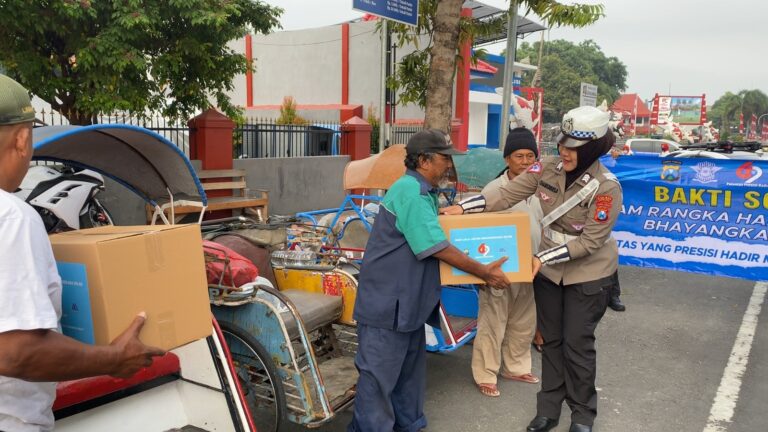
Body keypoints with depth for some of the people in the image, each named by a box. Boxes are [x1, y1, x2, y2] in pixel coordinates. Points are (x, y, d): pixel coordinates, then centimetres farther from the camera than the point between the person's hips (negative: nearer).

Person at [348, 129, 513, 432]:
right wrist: (483, 272, -14)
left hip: (408, 300, 10)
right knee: (378, 374, -1)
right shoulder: (410, 190, -20)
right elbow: (438, 248, -22)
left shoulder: (424, 192, 12)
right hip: (386, 301, -10)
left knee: (410, 368, 20)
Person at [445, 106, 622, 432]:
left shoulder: (606, 187, -24)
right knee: (551, 339, 14)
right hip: (549, 270, 5)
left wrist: (543, 257, -25)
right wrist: (462, 207, -19)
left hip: (589, 274, -5)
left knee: (577, 343, 5)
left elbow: (589, 241, -22)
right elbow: (506, 194, -10)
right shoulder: (548, 168, -11)